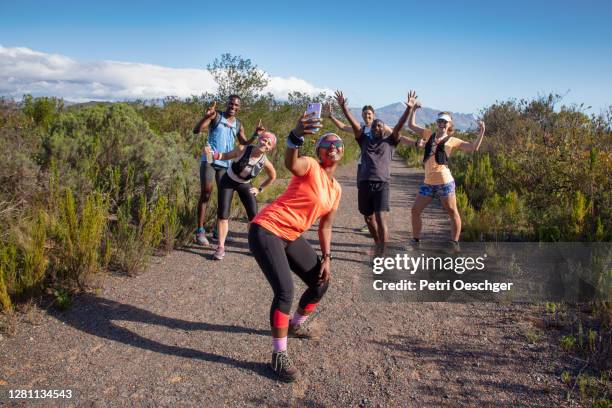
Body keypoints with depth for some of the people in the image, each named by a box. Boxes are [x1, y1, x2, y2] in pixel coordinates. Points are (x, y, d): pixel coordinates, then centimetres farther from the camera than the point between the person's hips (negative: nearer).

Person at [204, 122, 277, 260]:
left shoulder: (265, 163, -23)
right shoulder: (242, 149, -27)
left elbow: (273, 177, -2)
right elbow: (227, 156, -10)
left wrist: (259, 189, -1)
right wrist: (212, 153, -28)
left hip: (245, 185, 1)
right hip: (228, 181, -1)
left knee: (254, 216, -3)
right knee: (222, 215, -7)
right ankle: (221, 247, 3)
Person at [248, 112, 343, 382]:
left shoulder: (336, 190, 12)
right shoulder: (310, 167, -13)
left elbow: (325, 226, 19)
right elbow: (291, 163, -38)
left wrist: (326, 257, 10)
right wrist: (296, 135, -58)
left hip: (291, 237, 9)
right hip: (267, 230, -9)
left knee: (321, 283, 13)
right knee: (285, 291, -20)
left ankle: (297, 325, 39)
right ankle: (279, 355, -3)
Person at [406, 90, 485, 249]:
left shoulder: (452, 141, 3)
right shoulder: (429, 134, 13)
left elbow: (473, 148, 0)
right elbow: (411, 125, 19)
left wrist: (481, 132, -10)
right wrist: (412, 107, 13)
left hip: (445, 182, -4)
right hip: (428, 182, 4)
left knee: (452, 212, 5)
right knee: (415, 210, 6)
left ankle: (455, 242, 19)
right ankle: (415, 240, 20)